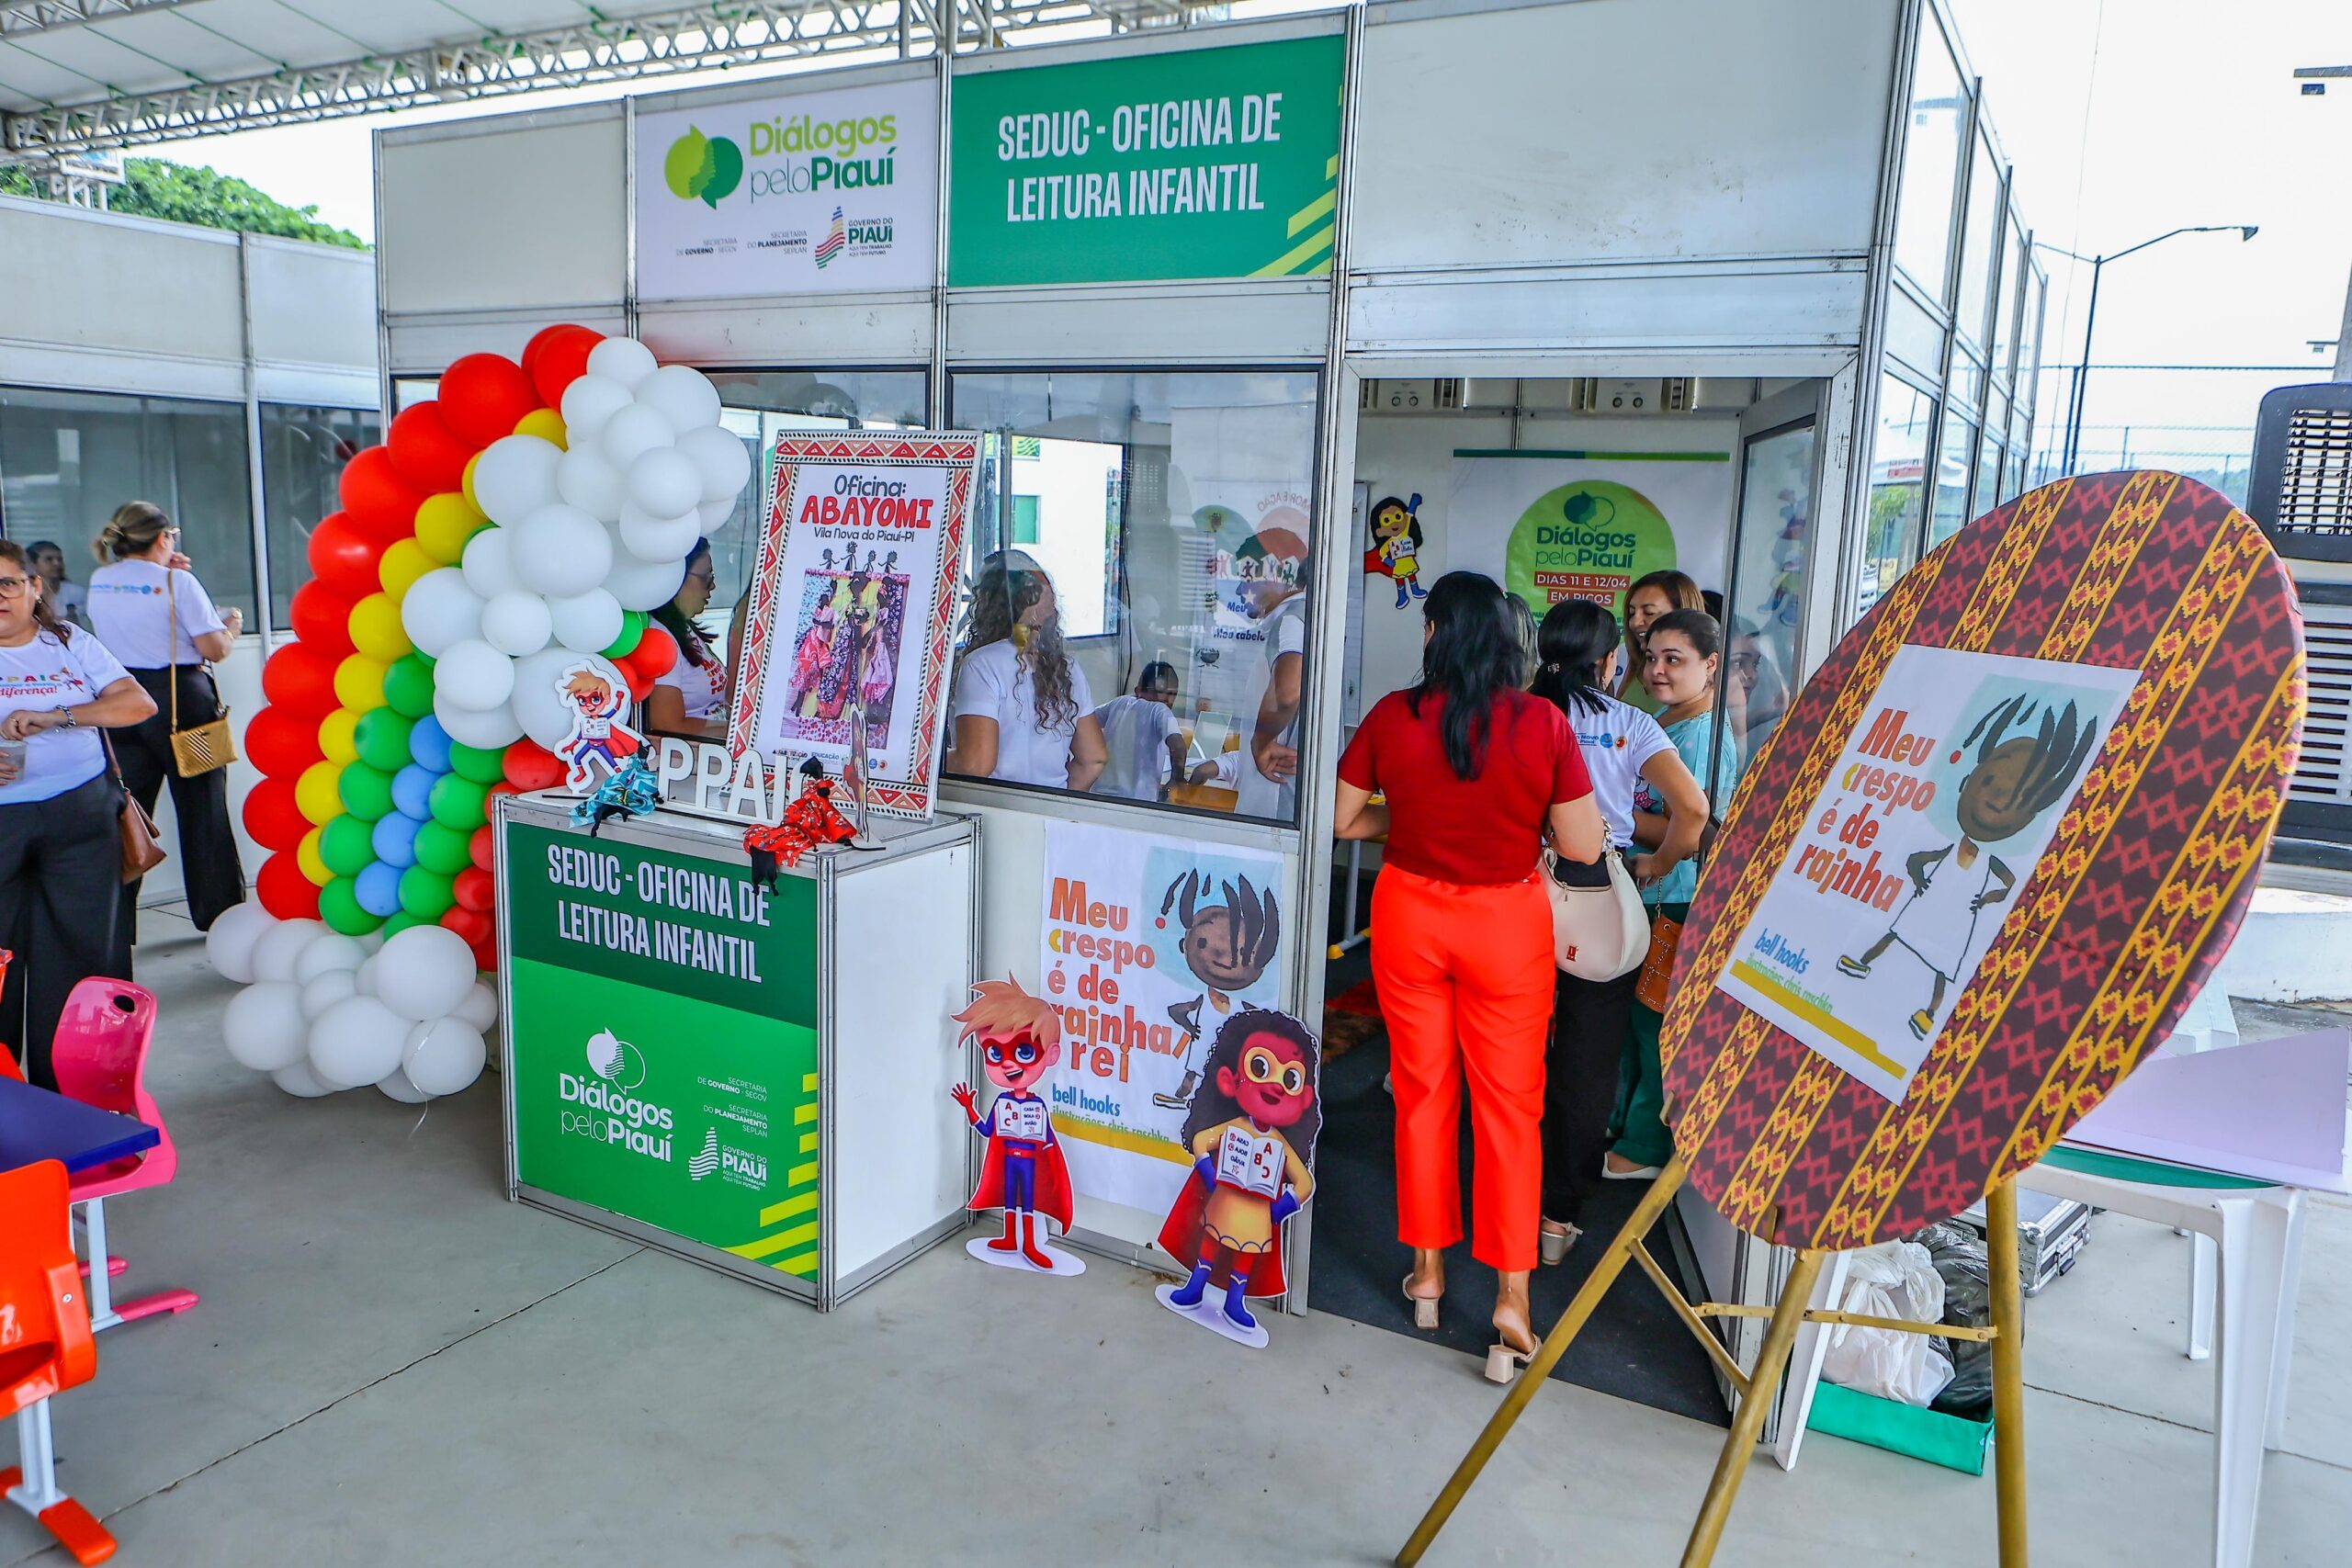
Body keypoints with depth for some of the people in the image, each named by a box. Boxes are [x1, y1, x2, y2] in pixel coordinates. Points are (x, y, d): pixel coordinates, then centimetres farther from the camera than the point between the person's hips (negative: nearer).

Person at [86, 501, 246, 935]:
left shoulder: (99, 582, 6)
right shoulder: (178, 582, -11)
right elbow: (214, 650, -12)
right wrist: (232, 625, 9)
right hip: (180, 701, -5)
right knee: (202, 809, 6)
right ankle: (219, 912, 15)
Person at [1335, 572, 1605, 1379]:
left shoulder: (1392, 716, -11)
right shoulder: (1542, 723, -15)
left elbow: (1343, 819, -2)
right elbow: (1583, 846, -11)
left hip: (1410, 914, 1)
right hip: (1507, 924, -1)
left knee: (1423, 1093, 15)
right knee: (1510, 1107, 9)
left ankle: (1427, 1272, 27)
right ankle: (1512, 1296, 8)